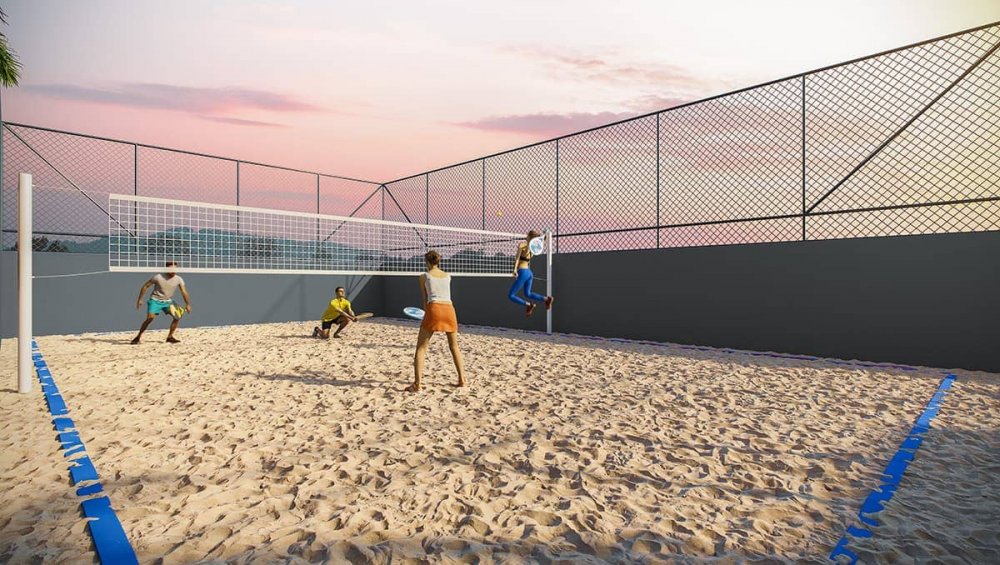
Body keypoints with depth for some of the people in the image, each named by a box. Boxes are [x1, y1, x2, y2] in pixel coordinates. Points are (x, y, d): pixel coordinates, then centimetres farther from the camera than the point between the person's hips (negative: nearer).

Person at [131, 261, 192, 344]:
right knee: (150, 318, -20)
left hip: (168, 301, 4)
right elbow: (145, 286, -7)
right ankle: (138, 337, -2)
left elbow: (184, 292, -16)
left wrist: (187, 304, -30)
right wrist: (140, 299, -7)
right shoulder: (158, 277, -18)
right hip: (155, 300, -4)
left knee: (177, 316, -9)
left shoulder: (179, 279, -11)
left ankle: (170, 337, 6)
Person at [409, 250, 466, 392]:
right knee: (454, 347, 18)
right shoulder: (448, 276, 19)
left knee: (421, 348, 3)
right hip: (449, 309, 4)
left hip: (434, 309, -3)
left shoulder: (424, 276, 10)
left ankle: (417, 384, -5)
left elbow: (425, 299, 15)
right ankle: (462, 380, 18)